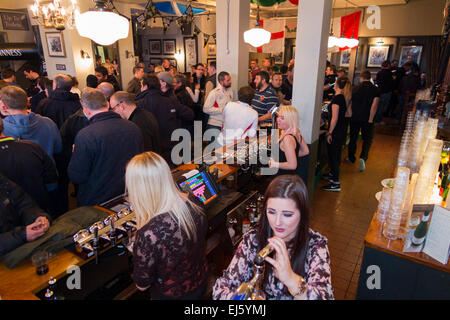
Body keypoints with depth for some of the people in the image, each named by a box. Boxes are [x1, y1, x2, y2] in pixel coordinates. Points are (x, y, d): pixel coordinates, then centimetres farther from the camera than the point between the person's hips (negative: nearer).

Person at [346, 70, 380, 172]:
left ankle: (351, 158, 30)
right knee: (367, 139, 10)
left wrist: (351, 115, 6)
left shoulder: (355, 88, -2)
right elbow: (374, 105, -13)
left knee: (353, 138, 16)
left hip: (355, 118, 1)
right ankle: (363, 157, -11)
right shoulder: (375, 89, -4)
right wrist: (370, 119, -10)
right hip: (367, 119, -1)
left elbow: (350, 104, -2)